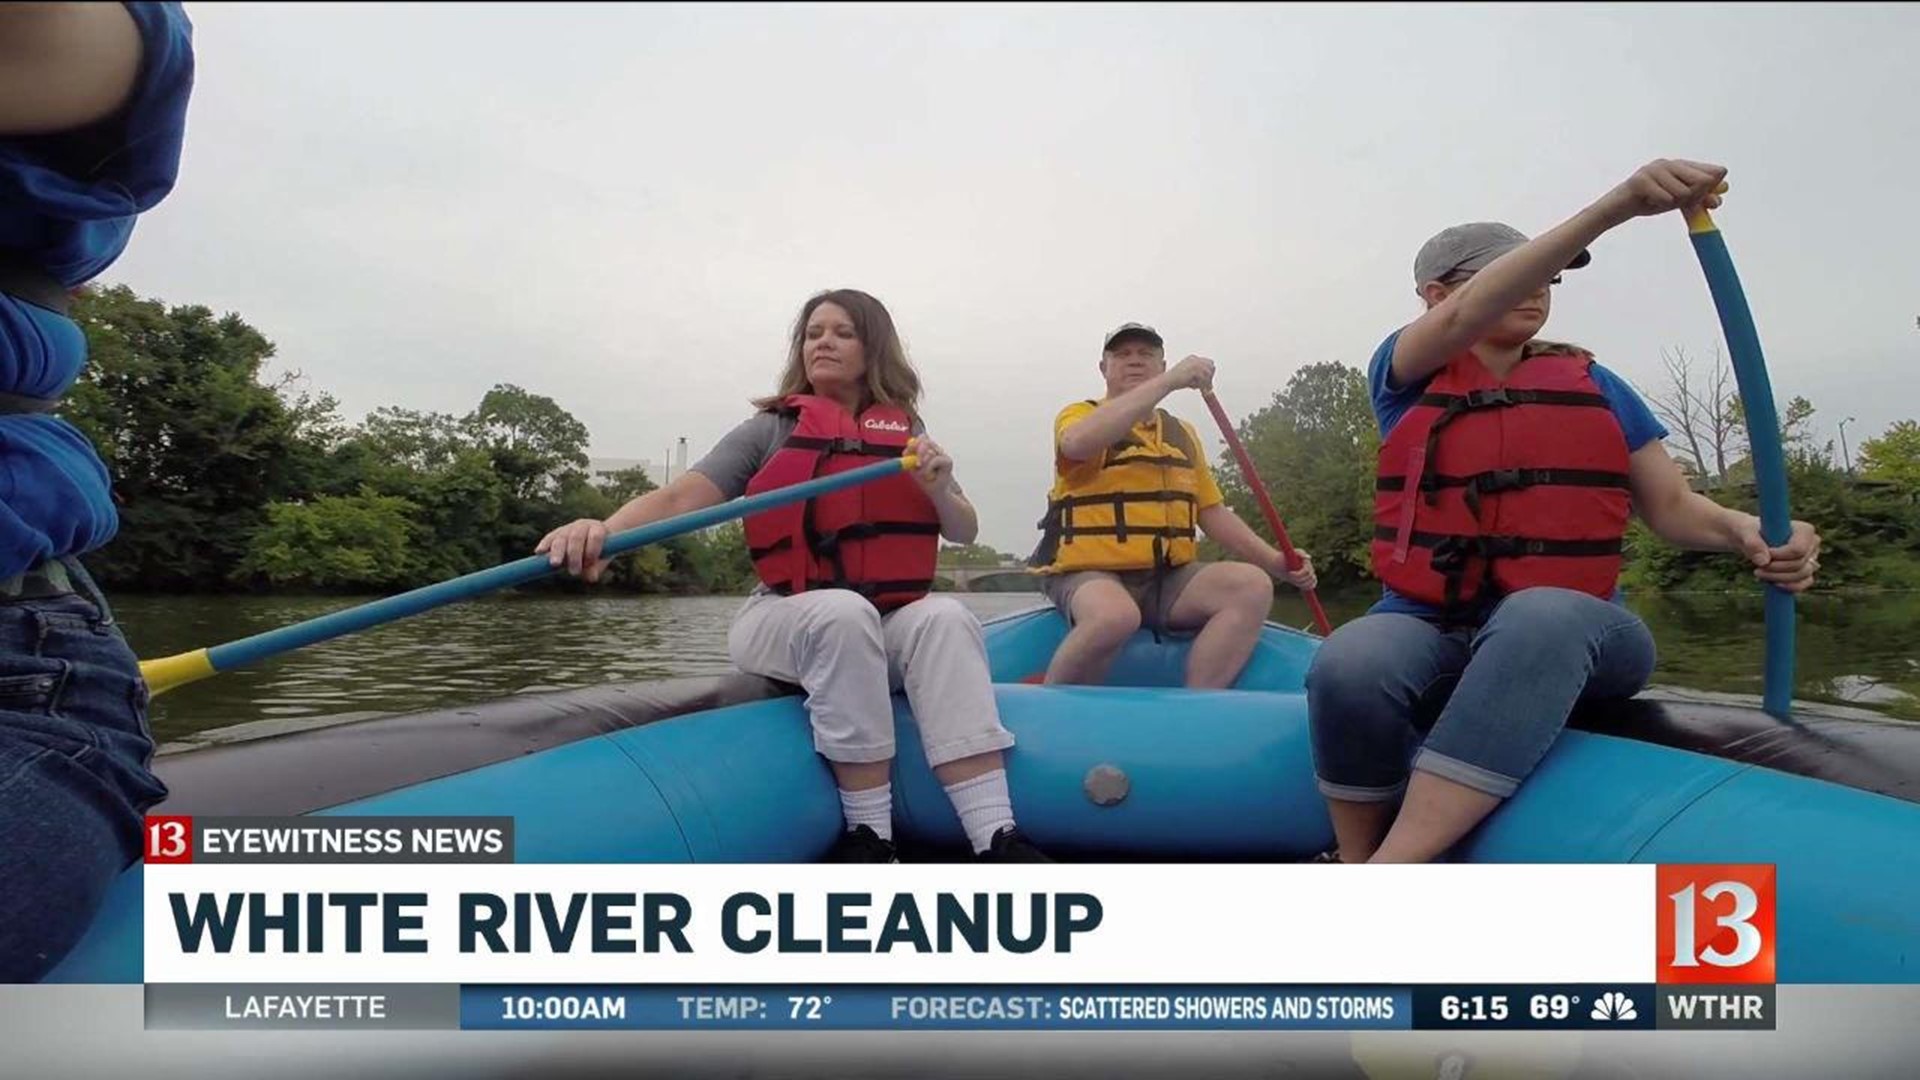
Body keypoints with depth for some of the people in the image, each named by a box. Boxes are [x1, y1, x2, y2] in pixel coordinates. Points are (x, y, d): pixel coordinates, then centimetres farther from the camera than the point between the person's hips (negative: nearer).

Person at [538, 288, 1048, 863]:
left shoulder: (906, 435, 13)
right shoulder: (771, 430, 3)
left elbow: (965, 533, 13)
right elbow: (678, 497, -11)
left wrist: (938, 490, -10)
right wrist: (603, 529, -32)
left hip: (888, 629, 3)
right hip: (785, 624, -2)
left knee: (944, 617, -29)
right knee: (845, 611, -35)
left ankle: (995, 836, -35)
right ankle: (867, 837, -26)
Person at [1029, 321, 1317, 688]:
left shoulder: (1183, 433, 22)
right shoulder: (1080, 414, 4)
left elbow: (1212, 511, 21)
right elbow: (1078, 442, -22)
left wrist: (1275, 561, 6)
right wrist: (1169, 382, -21)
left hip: (1168, 579, 6)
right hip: (1089, 575, -5)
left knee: (1253, 585, -19)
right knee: (1115, 615, -38)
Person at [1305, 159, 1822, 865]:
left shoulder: (1594, 387, 14)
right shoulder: (1406, 371, 6)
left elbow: (1671, 505, 11)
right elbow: (1469, 316, -16)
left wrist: (1746, 532, -13)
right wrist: (1619, 203, -27)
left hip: (1574, 634, 2)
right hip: (1430, 630, -2)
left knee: (1544, 612, -37)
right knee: (1348, 666, -38)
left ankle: (1387, 876, -40)